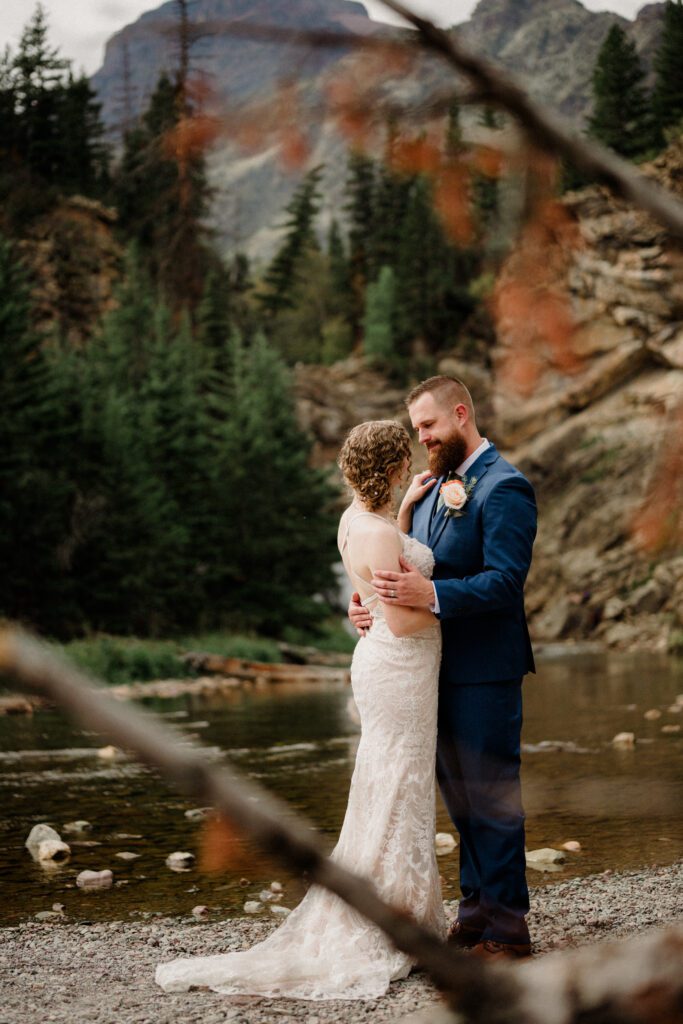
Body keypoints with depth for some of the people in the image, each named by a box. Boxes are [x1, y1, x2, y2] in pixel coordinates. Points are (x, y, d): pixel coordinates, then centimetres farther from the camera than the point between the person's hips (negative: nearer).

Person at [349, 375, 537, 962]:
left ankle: (507, 931, 7)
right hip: (439, 666, 9)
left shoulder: (504, 488, -13)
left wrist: (431, 595, -33)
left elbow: (505, 581, -22)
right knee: (458, 795, 15)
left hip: (484, 670, -9)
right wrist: (374, 602, -2)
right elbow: (411, 566, 17)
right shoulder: (434, 485, 14)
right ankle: (476, 913, 27)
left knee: (490, 798, -2)